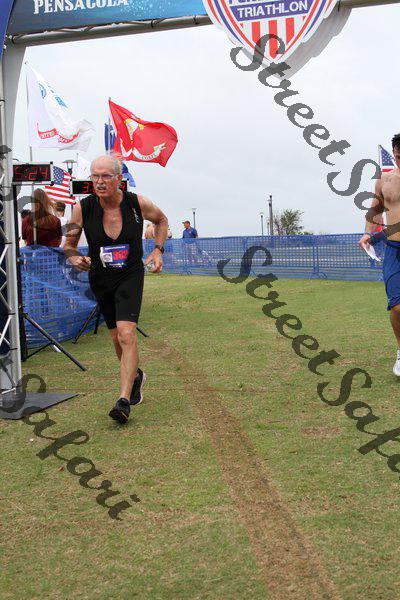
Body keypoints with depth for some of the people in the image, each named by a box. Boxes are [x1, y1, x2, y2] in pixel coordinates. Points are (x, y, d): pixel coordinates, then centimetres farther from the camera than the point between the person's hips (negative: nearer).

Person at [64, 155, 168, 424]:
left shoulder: (138, 203, -14)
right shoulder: (82, 208, -13)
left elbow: (162, 219, 10)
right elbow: (69, 245, 0)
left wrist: (158, 250, -2)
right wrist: (76, 259, -23)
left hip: (131, 275, -2)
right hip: (100, 278, 3)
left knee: (126, 334, -20)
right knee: (117, 337, 14)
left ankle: (124, 401, -20)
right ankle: (136, 376, 43)